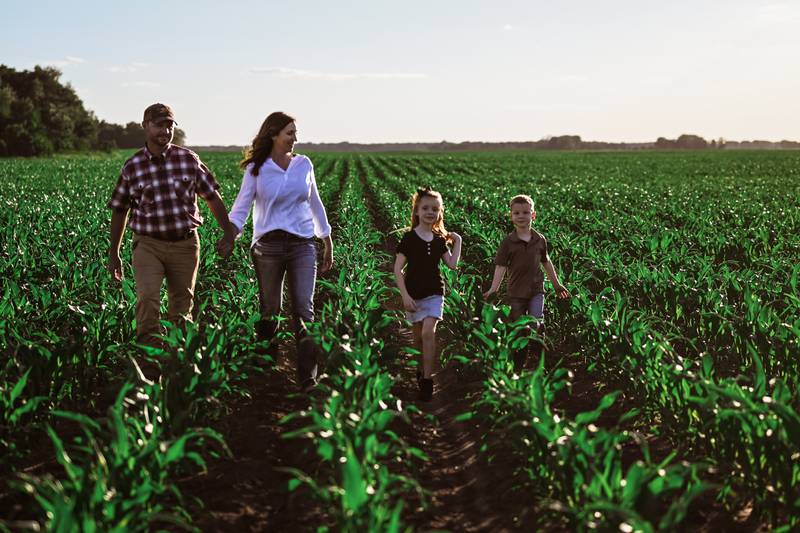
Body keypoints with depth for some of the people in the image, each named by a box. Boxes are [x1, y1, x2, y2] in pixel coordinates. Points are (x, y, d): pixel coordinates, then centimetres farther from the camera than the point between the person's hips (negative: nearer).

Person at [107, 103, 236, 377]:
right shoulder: (132, 166, 0)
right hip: (148, 244, -1)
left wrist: (229, 234, 5)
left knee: (182, 308, 9)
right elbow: (119, 211, 9)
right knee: (147, 298, -22)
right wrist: (113, 254, 10)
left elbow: (213, 198, 8)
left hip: (186, 244, 1)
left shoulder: (189, 159, 1)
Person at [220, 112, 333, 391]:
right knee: (269, 310, 7)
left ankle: (308, 376, -9)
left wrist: (328, 242, 17)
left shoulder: (304, 164, 8)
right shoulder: (257, 168, 0)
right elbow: (242, 206, -1)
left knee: (304, 309, -9)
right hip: (268, 245, -1)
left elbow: (314, 203, 16)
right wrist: (230, 232, -18)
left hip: (302, 245, 1)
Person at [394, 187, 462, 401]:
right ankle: (422, 370, 31)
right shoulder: (409, 237, -7)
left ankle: (427, 379, -12)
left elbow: (452, 264, 0)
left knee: (428, 332, -15)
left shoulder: (439, 239, 5)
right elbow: (397, 269, -9)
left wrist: (457, 241, 3)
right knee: (418, 336, 9)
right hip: (413, 293, -1)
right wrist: (405, 295, -16)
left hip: (434, 293, 1)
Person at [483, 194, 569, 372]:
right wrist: (493, 289, -21)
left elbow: (546, 263, 16)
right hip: (516, 292, -1)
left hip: (536, 290, 1)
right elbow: (501, 266, -9)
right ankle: (519, 368, 21)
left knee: (536, 324, -20)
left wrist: (557, 285, 22)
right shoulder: (508, 242, -5)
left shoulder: (540, 240, 3)